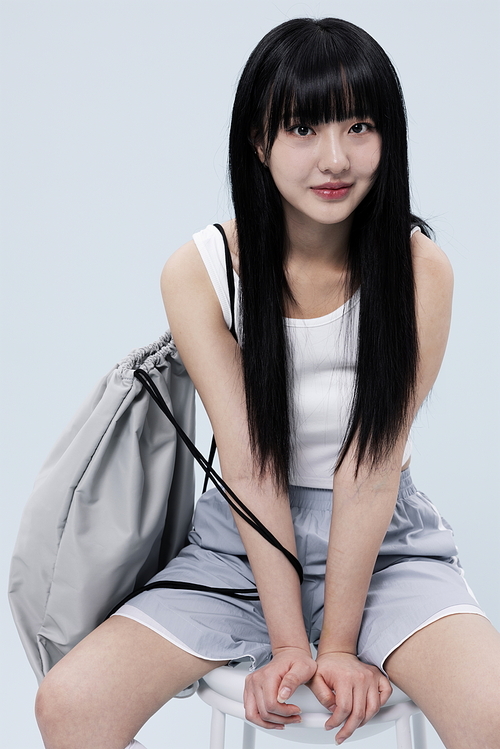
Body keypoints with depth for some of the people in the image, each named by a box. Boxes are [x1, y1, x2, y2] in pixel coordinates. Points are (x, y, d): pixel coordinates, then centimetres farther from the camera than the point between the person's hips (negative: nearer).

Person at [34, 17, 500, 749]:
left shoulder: (419, 267, -12)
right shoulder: (197, 273, -10)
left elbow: (371, 468, -15)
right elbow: (249, 468, -14)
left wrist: (339, 644, -15)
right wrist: (288, 644, -15)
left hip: (387, 542, 0)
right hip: (243, 542, 1)